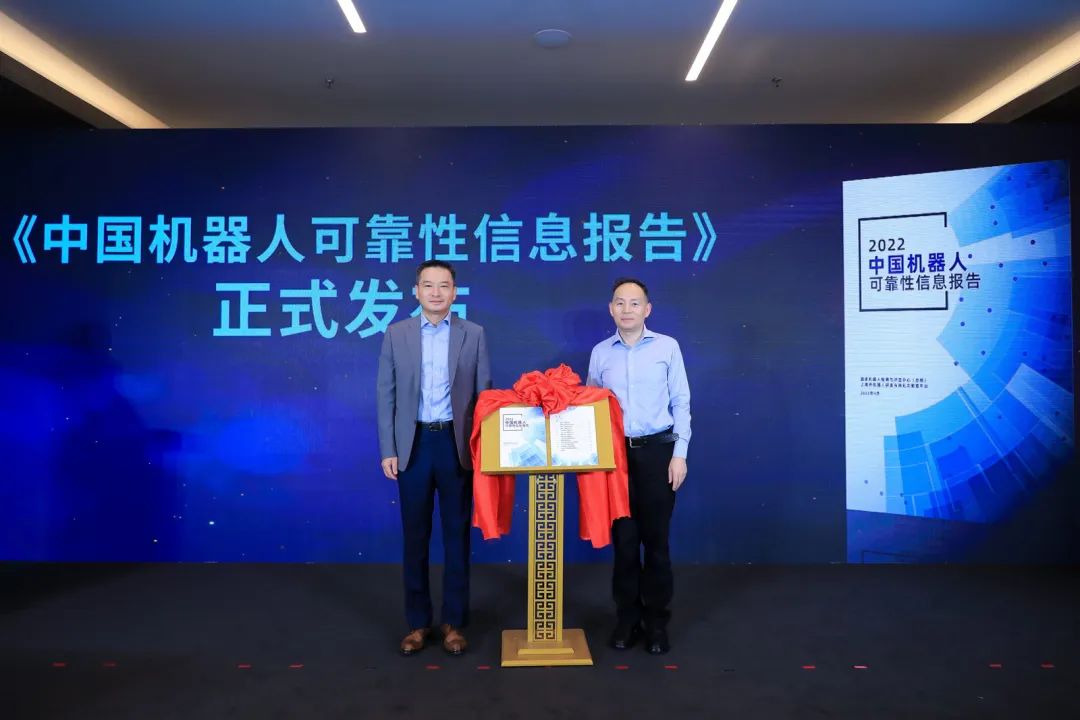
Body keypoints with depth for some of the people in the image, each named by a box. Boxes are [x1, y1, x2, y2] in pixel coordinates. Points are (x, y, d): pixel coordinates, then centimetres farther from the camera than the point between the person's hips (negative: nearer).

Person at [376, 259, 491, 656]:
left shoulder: (473, 334, 2)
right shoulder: (396, 333, 3)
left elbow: (484, 393, 2)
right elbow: (385, 395, 3)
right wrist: (388, 450, -3)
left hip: (457, 444, 0)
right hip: (414, 443, 1)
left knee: (457, 535, 7)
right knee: (415, 536, 8)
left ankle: (453, 622, 21)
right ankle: (417, 622, 22)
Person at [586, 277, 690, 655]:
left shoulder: (667, 347, 1)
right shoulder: (600, 352, 6)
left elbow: (681, 403, 1)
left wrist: (679, 453, -5)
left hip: (657, 450, -1)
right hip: (615, 453, 2)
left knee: (655, 537, 5)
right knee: (623, 538, 7)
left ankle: (656, 621, 20)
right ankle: (627, 618, 21)